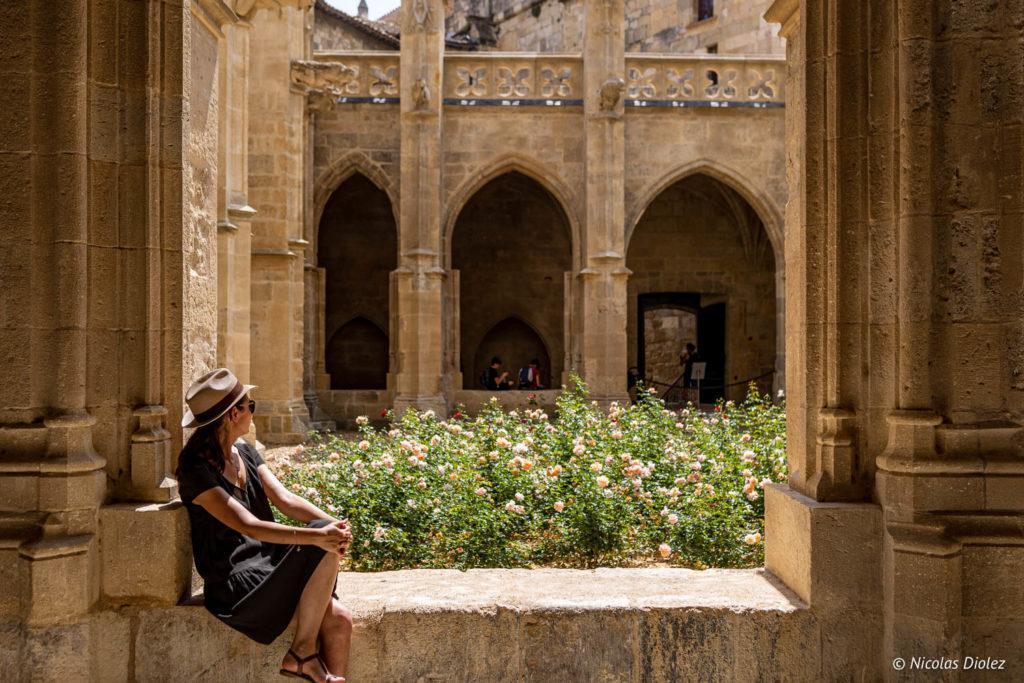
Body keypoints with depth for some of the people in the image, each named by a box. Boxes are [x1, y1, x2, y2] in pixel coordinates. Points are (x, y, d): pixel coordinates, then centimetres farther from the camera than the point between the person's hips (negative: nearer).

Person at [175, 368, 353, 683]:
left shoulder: (245, 453, 9)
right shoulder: (196, 470, -16)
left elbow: (285, 499, 0)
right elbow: (249, 526, -25)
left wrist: (333, 524, -19)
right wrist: (316, 536, -34)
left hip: (268, 566, 7)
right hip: (236, 587, -7)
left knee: (339, 619, -14)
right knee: (324, 550, -25)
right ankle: (302, 653, -11)